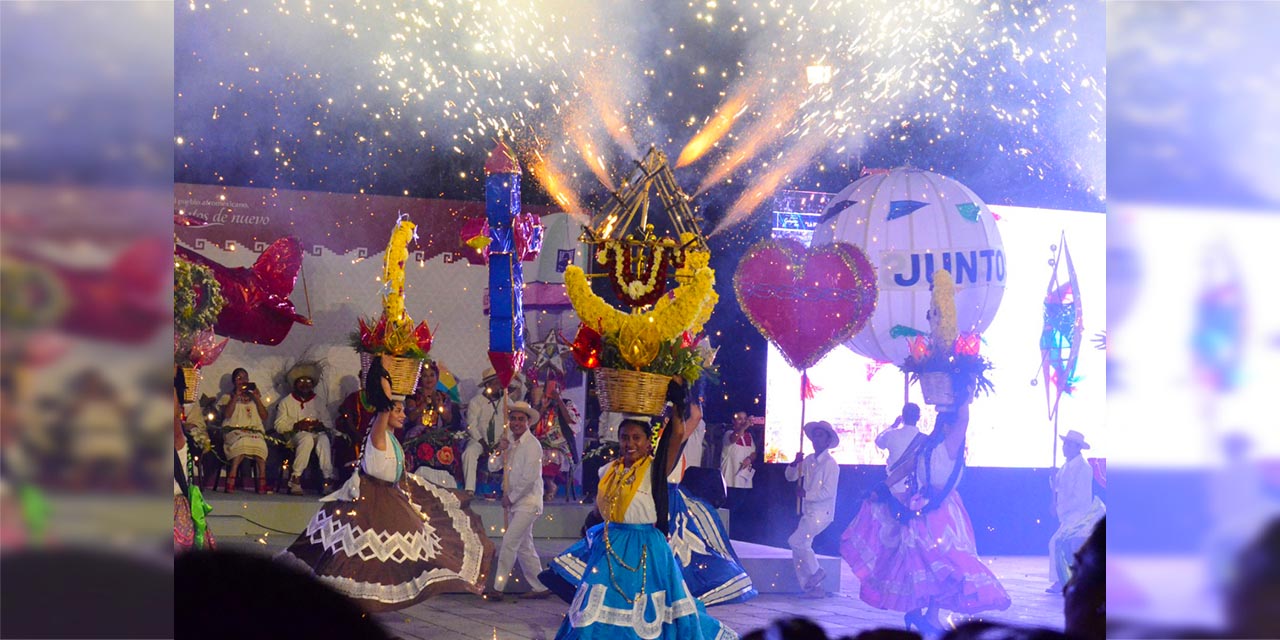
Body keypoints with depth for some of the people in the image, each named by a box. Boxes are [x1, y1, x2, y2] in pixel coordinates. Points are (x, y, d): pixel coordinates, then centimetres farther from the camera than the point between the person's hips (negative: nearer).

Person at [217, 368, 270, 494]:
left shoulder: (254, 397, 27)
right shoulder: (227, 397, 21)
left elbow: (264, 417, 14)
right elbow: (227, 414, 0)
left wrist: (257, 399, 5)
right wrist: (236, 396, -1)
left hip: (255, 430, 2)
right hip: (234, 430, -2)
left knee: (261, 444, -37)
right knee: (242, 442, -41)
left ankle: (262, 481, -41)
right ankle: (232, 477, -41)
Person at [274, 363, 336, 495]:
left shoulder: (318, 402, 22)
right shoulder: (286, 402, 14)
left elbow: (328, 423, 15)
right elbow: (279, 425, 4)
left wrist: (320, 425, -8)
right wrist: (296, 425, -12)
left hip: (317, 433, 2)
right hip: (295, 435, -2)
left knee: (324, 439, -35)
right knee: (307, 438, -39)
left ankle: (327, 478, -42)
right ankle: (296, 479, -39)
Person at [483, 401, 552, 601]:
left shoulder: (532, 445, -13)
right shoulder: (510, 443, 10)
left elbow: (529, 478, -18)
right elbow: (492, 467, 8)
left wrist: (511, 497, -11)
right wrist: (500, 451, -11)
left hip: (528, 502, -8)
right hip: (514, 502, 8)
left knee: (509, 543, -11)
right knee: (524, 547, 11)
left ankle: (498, 588, -7)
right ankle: (540, 587, 19)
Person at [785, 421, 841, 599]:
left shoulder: (830, 464, -13)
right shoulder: (809, 461, 10)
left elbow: (828, 492, -18)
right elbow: (791, 477, 14)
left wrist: (806, 494, -11)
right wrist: (795, 464, -4)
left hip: (821, 513, -8)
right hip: (808, 513, 8)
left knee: (796, 541, -18)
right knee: (800, 549, 7)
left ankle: (815, 572, 2)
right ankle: (813, 588, 14)